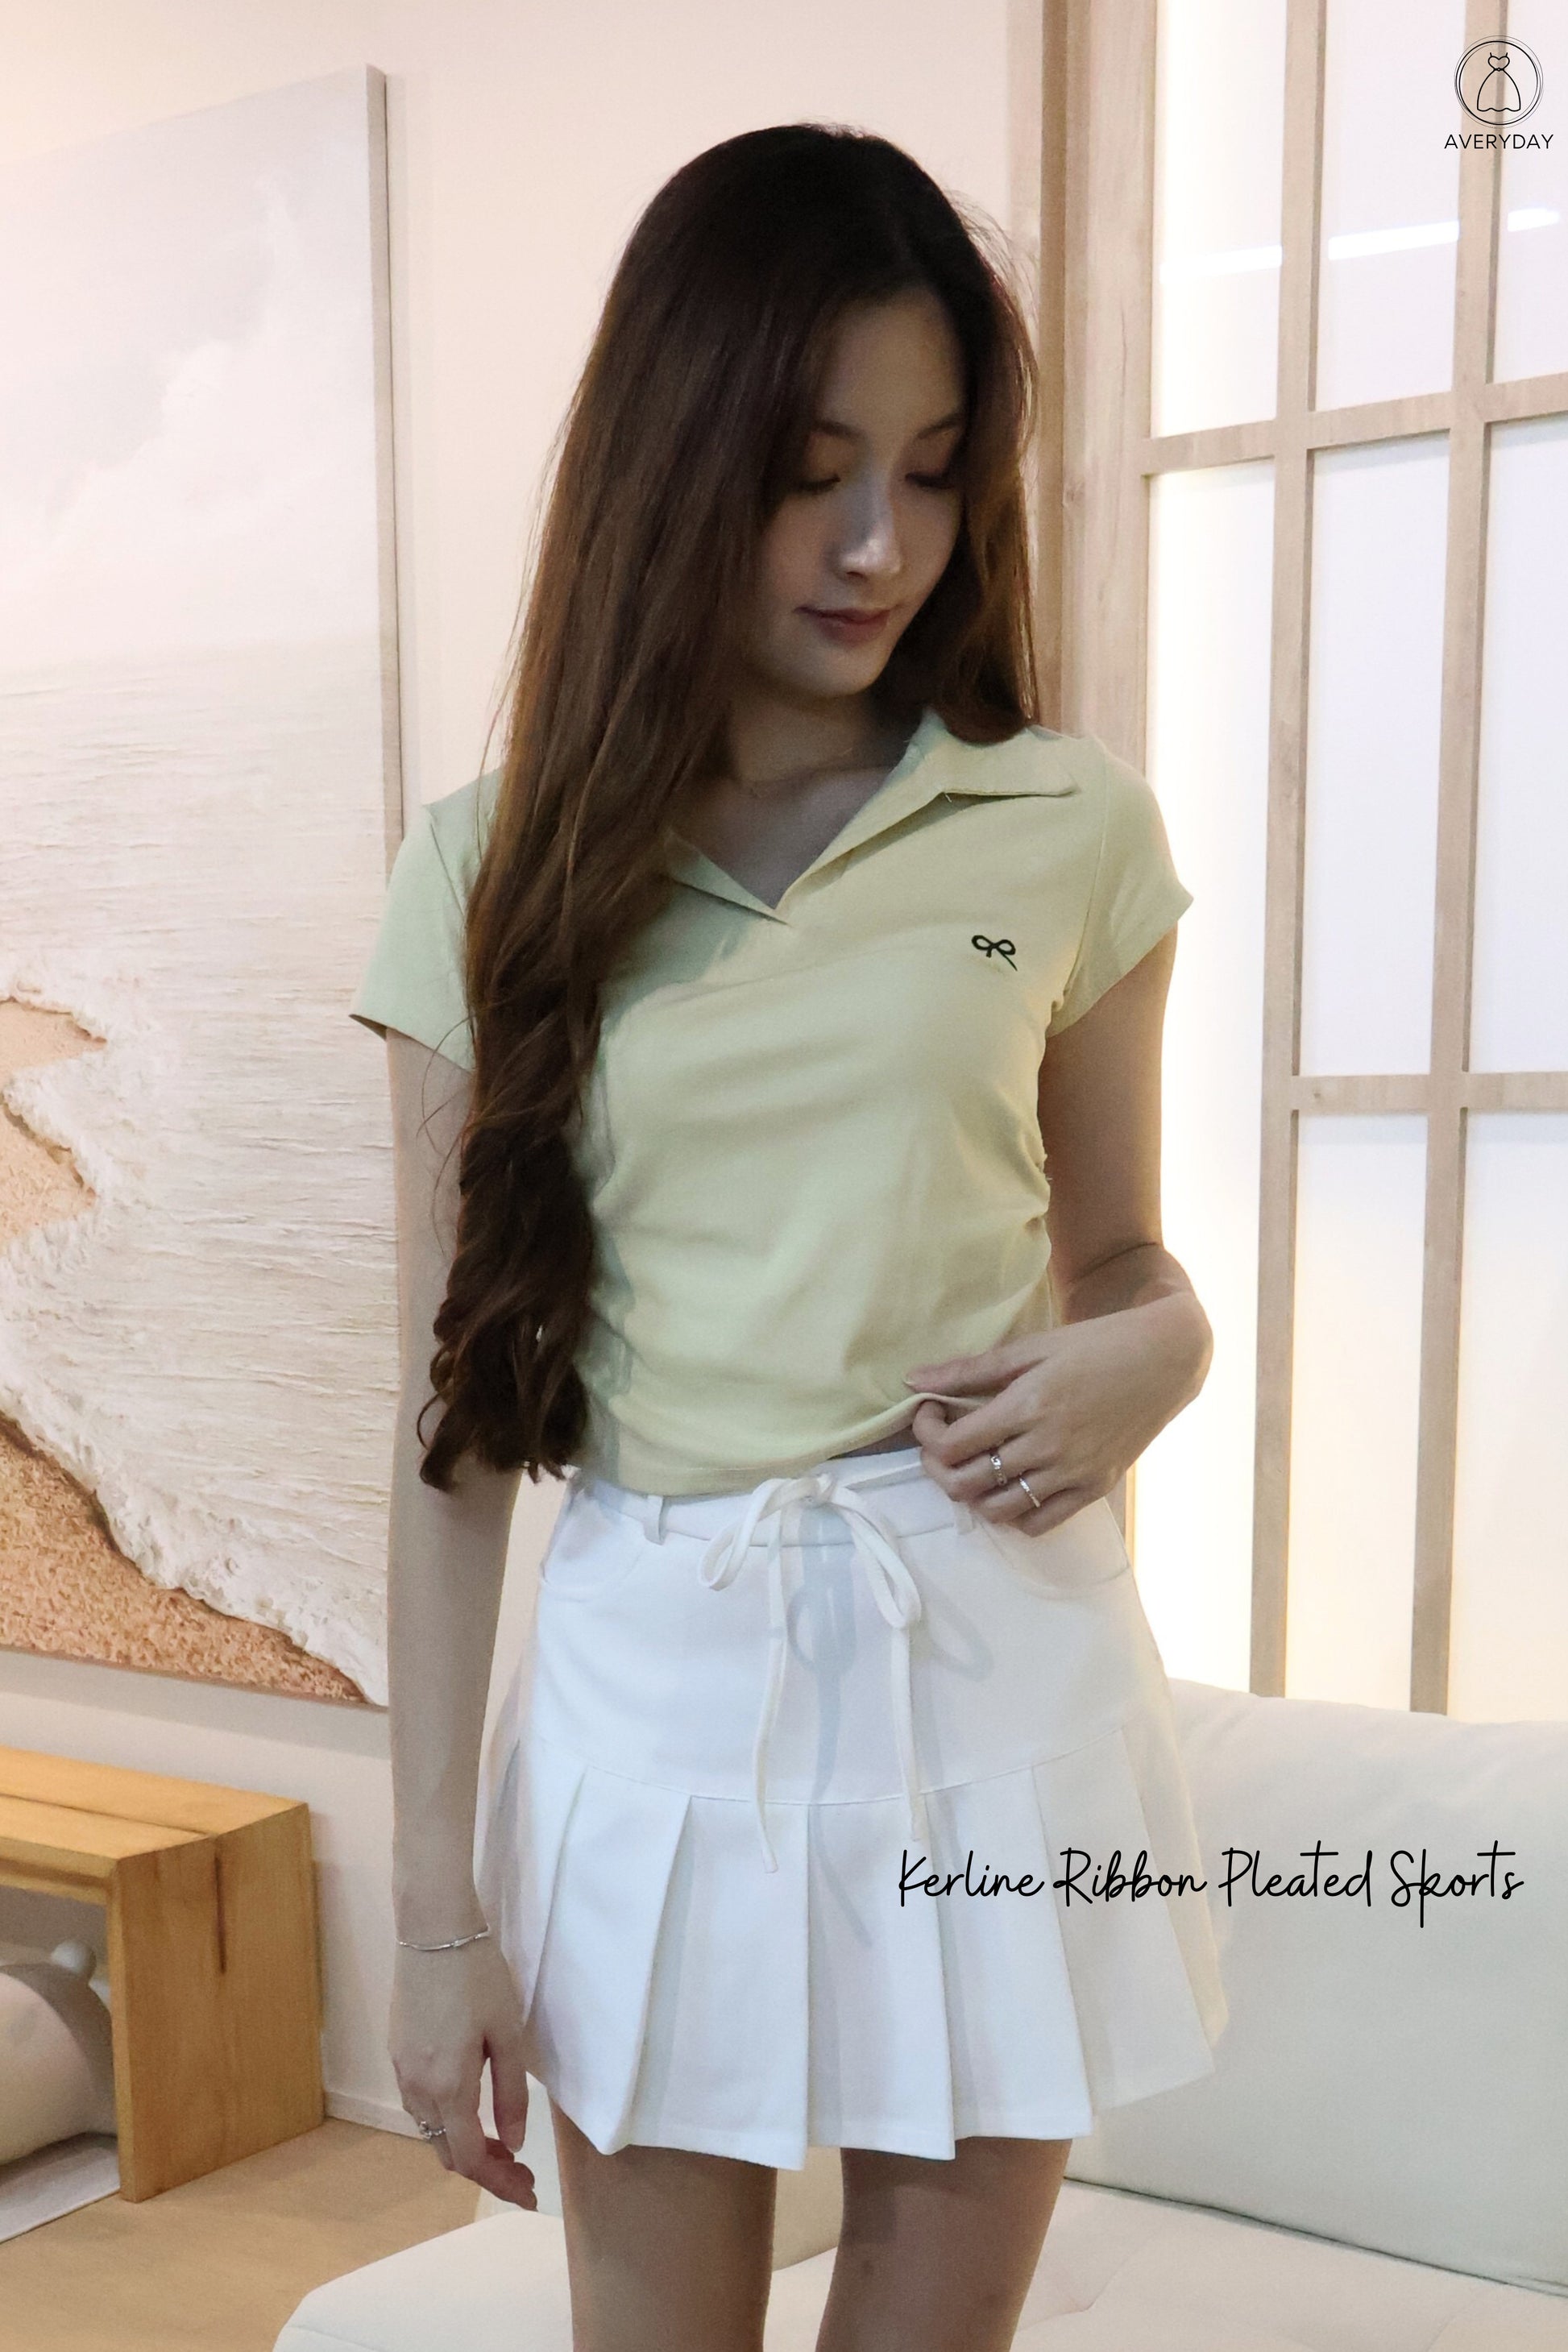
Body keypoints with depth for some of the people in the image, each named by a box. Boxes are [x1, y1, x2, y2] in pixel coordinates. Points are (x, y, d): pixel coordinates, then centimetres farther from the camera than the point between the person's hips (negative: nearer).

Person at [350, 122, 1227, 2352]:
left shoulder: (1070, 832, 0)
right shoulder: (498, 873, -1)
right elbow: (454, 1413, 0)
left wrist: (1136, 1366, -13)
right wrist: (440, 1903, 0)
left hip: (996, 1666, 1)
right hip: (655, 1673, 0)